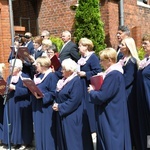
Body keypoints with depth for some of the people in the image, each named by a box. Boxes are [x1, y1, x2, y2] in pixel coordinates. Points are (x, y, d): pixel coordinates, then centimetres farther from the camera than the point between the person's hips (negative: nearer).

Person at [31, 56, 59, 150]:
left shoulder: (52, 76, -13)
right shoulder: (38, 76, 14)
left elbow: (54, 93, -18)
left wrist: (42, 96, -26)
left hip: (46, 108, -9)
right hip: (37, 107, 9)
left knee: (47, 131, -1)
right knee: (39, 130, 15)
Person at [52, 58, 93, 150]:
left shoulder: (76, 81, -17)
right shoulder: (64, 80, 10)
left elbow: (74, 100, -24)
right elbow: (60, 96, 17)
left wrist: (60, 107, -18)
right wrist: (56, 104, 0)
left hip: (72, 116, -9)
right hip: (63, 116, 9)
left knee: (73, 141, 0)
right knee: (65, 140, 16)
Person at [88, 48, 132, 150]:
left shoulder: (113, 75, -23)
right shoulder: (115, 72, 9)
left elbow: (101, 96, -24)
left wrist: (91, 91, -5)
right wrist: (95, 89, 2)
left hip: (111, 116, -10)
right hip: (112, 114, 10)